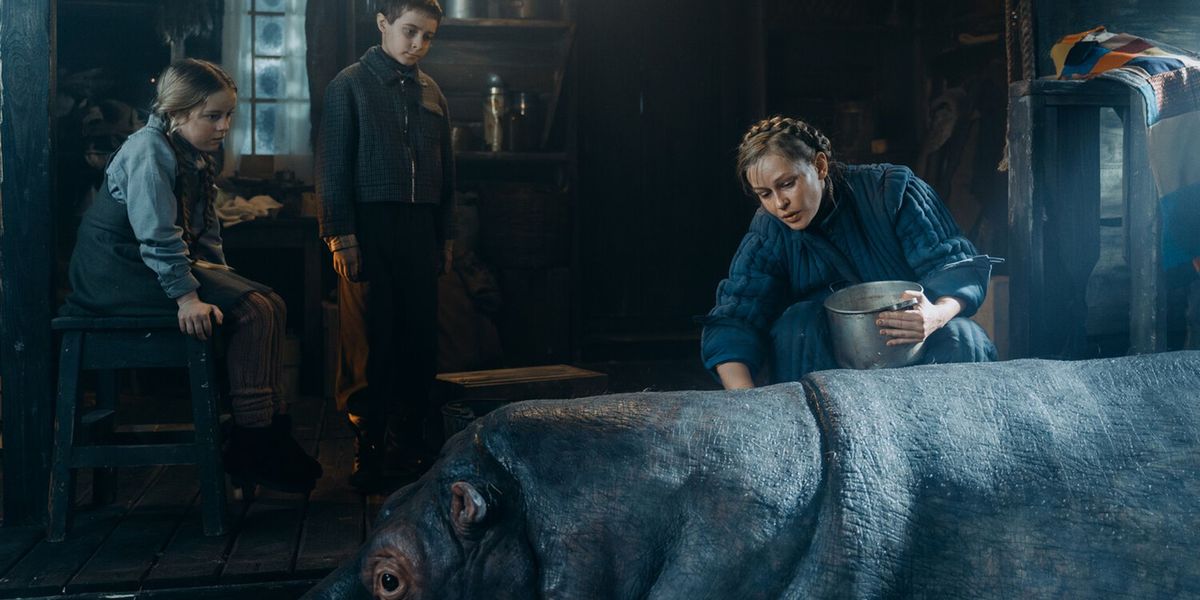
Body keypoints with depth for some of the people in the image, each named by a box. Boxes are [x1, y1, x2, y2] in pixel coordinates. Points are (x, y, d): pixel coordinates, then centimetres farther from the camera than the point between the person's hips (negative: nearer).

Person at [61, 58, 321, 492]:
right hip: (120, 273, -10)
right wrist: (186, 296, -28)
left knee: (270, 306, -2)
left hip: (163, 265, 10)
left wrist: (220, 276, 3)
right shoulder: (149, 151, -15)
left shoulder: (196, 157, 14)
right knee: (253, 312, -21)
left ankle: (270, 434, -2)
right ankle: (250, 450, -16)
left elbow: (204, 229, 16)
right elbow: (158, 235, -24)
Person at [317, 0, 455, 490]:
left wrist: (446, 232, 15)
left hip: (420, 228, 5)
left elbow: (446, 169, 19)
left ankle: (409, 435, 17)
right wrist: (340, 234, -11)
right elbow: (333, 165, -4)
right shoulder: (350, 85, 2)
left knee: (420, 334, 5)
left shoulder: (431, 93, 16)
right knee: (369, 339, -3)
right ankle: (368, 445, 6)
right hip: (369, 227, -4)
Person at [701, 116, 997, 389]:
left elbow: (957, 264, -14)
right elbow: (733, 318, -17)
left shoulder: (892, 190, -12)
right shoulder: (767, 233, -8)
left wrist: (938, 314, -40)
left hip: (914, 342, -1)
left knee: (959, 336, -30)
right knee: (798, 322, -28)